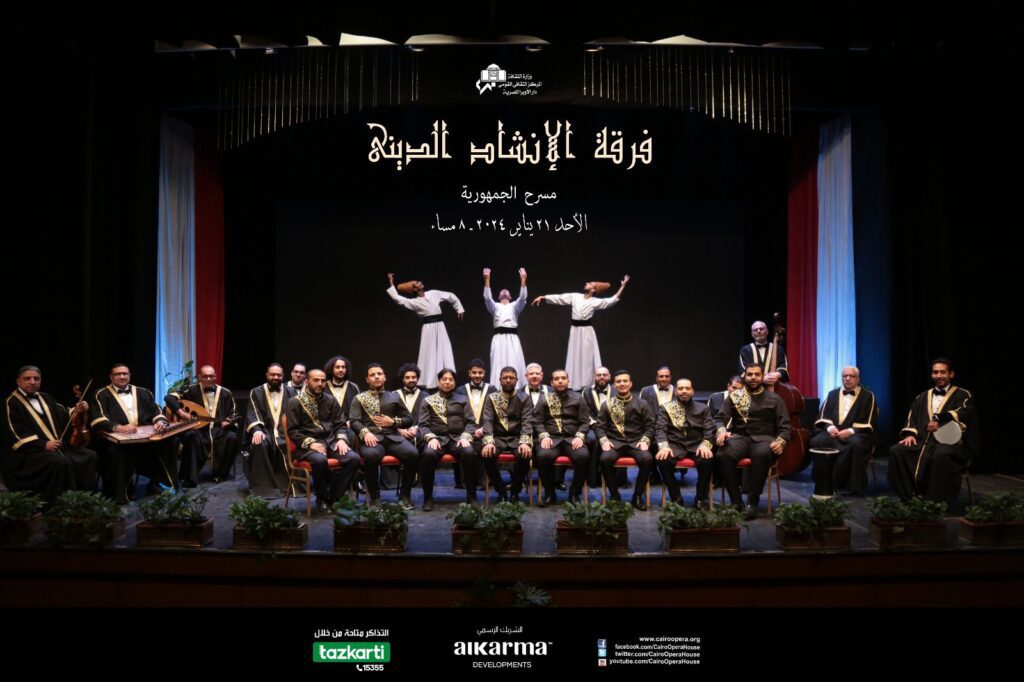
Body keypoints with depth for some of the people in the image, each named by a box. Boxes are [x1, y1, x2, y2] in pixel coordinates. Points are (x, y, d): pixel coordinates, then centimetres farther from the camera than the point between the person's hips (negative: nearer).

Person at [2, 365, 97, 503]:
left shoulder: (45, 398, 21)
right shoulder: (11, 403, -1)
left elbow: (65, 417, 20)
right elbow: (14, 433, -12)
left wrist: (78, 411, -3)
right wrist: (43, 444, -21)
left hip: (57, 446, 7)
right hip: (29, 450, -7)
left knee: (89, 456, -13)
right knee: (59, 462, -34)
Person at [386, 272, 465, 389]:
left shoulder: (433, 293, 9)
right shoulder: (414, 302, 0)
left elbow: (451, 297, 17)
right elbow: (397, 298, -10)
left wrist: (459, 309, 17)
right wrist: (391, 283, -10)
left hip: (440, 327, 3)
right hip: (429, 328, -3)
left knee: (445, 354, 3)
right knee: (430, 355, 0)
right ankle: (430, 383, 7)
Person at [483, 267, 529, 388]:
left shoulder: (514, 306, 17)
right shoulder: (495, 307, 16)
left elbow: (522, 297, -1)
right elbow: (487, 297, -2)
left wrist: (523, 280, -14)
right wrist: (487, 280, -15)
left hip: (512, 338, 0)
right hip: (499, 338, 0)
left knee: (514, 364, -4)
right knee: (499, 364, -3)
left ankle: (516, 389, -4)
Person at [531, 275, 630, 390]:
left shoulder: (595, 302, -4)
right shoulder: (575, 297, 6)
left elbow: (612, 300, -12)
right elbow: (558, 298, 8)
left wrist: (623, 286, -19)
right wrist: (542, 297, 5)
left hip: (587, 332, -4)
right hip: (575, 331, 4)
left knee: (587, 358, -1)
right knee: (575, 358, 8)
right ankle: (576, 385, 15)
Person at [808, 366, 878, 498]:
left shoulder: (868, 396, 8)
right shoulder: (832, 394, 19)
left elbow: (870, 423, -1)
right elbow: (822, 417, 11)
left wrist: (850, 431, -17)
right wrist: (830, 427, -12)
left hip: (856, 433, -3)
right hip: (832, 431, 3)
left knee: (856, 444, -38)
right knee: (817, 442, -30)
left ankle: (852, 488, -26)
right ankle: (823, 488, -27)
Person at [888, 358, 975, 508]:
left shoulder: (963, 395, 8)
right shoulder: (923, 397, 23)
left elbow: (963, 413, -12)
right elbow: (912, 417, 16)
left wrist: (940, 418, -29)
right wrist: (910, 434, -6)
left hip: (950, 441, -5)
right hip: (924, 440, 5)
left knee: (941, 455, -40)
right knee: (896, 451, -20)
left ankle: (939, 502, -31)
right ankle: (908, 497, -15)